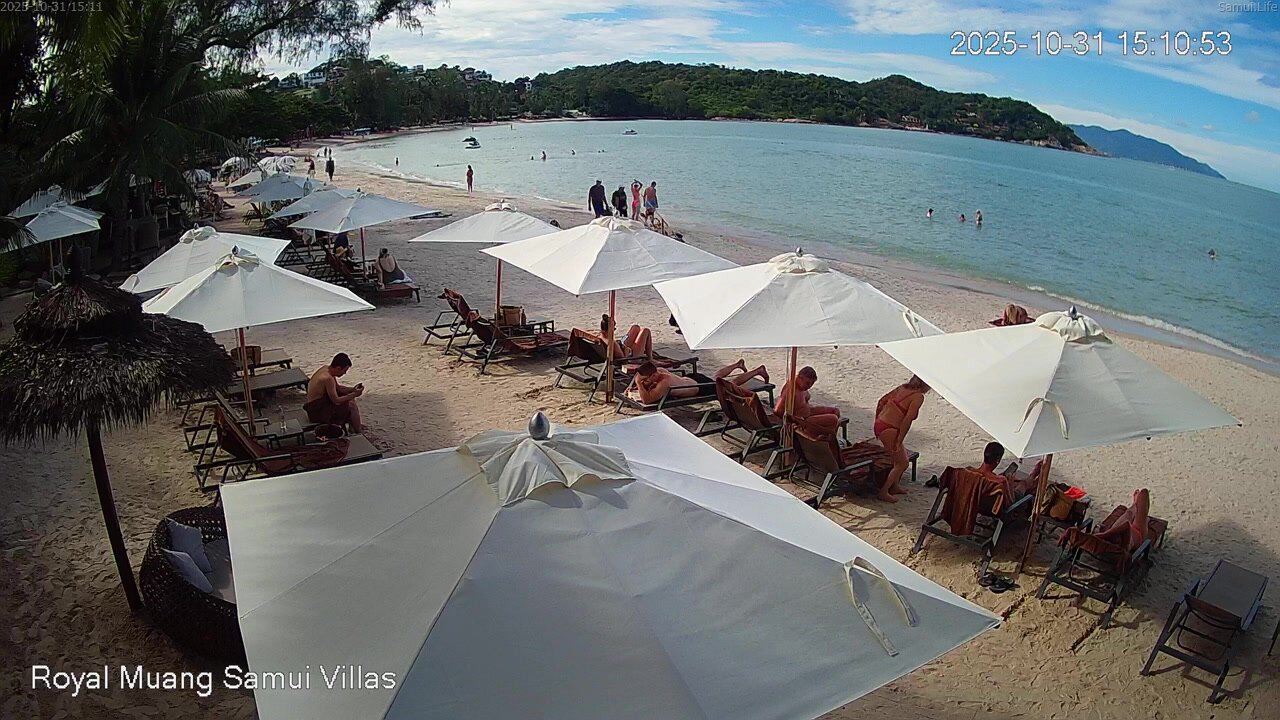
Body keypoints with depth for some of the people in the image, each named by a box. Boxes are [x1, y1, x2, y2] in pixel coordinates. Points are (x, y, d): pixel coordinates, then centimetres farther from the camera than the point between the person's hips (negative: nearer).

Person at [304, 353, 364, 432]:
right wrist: (354, 394, -18)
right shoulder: (328, 378, -30)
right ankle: (357, 430, 2)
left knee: (350, 399, 14)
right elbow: (336, 401, -26)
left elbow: (338, 387, 12)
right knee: (351, 405, -13)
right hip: (317, 412, -10)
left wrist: (353, 389, 0)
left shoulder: (327, 368, -2)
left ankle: (354, 424, 23)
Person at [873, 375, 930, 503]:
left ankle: (894, 487, 33)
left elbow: (881, 401, 14)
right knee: (902, 463, 7)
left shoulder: (903, 387, 11)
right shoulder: (918, 397, -12)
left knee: (901, 458, 24)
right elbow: (908, 419, -20)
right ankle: (883, 493, 9)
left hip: (879, 424, 8)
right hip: (889, 430, -8)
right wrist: (899, 441, -15)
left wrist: (877, 423, 22)